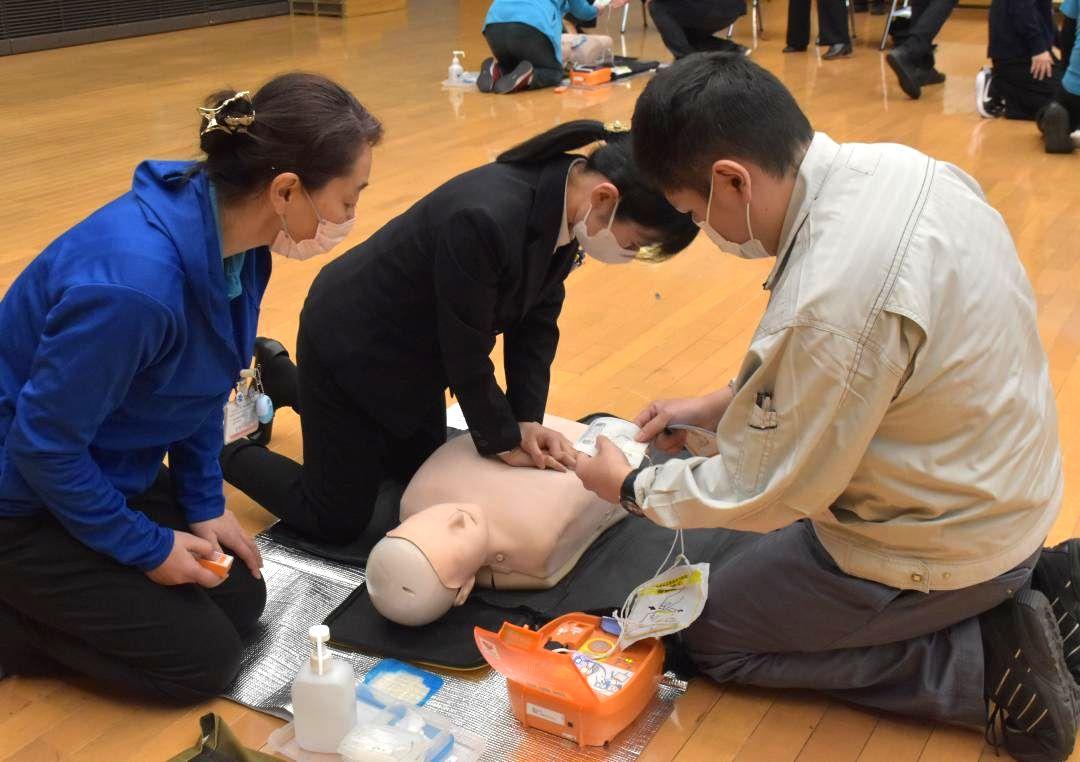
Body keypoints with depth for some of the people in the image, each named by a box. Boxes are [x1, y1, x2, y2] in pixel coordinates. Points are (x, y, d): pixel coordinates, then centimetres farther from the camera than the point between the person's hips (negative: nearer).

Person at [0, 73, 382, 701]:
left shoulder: (233, 236, -12)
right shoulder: (133, 280, -37)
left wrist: (205, 502, 3)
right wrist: (147, 548, -15)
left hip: (110, 471, 8)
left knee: (239, 601, 10)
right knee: (203, 660, -2)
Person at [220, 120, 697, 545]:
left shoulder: (564, 204, -14)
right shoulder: (483, 219, -40)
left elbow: (538, 319, -3)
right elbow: (465, 349, -28)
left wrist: (526, 418, -9)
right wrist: (501, 439, -13)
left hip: (415, 349, 8)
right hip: (350, 346, -8)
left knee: (420, 475, 26)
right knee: (337, 522, 2)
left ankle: (280, 376, 39)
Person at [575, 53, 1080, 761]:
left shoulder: (831, 299, -36)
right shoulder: (898, 166, -9)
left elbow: (757, 495, -20)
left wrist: (631, 487, -3)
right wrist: (723, 404, 9)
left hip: (941, 552, -8)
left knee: (710, 634, 10)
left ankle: (992, 661, 1)